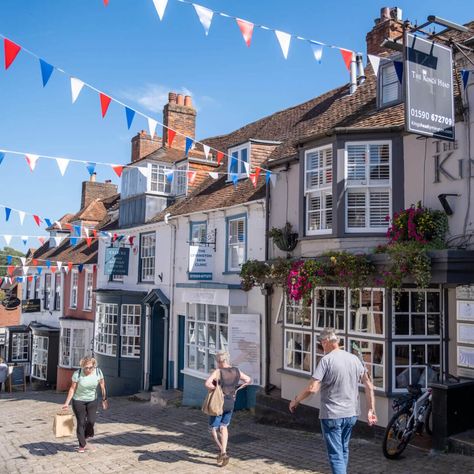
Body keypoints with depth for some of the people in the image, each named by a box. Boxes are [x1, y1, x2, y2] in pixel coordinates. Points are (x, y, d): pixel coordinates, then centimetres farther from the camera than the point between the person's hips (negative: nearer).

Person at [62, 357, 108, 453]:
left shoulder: (98, 372, -15)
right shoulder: (77, 374, -21)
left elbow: (102, 387, -3)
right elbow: (72, 389, -13)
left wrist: (104, 400, 2)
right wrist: (67, 403, -13)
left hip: (92, 401, 2)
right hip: (78, 401, -1)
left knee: (91, 421, -9)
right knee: (81, 422, 2)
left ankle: (87, 435, 25)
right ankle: (82, 445, 18)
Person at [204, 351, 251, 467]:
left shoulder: (218, 372, -18)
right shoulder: (236, 371, 0)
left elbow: (207, 384, -32)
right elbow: (248, 380, 10)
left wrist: (215, 389, -15)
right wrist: (236, 388, 8)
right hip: (230, 403, 6)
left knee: (213, 428, 8)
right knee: (224, 427, 20)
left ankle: (223, 453, -5)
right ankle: (223, 452, 13)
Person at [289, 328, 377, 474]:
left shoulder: (326, 360, -15)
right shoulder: (354, 359, 4)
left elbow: (312, 388, -20)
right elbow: (369, 386, 5)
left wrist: (295, 400, -6)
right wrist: (371, 410, 11)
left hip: (331, 415, -6)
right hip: (351, 414, 7)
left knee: (336, 455, 0)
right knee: (344, 450, 23)